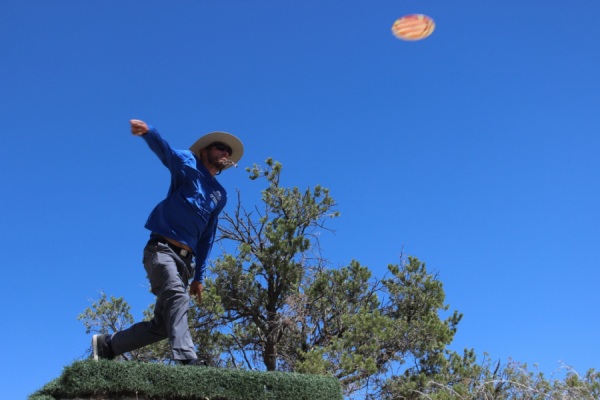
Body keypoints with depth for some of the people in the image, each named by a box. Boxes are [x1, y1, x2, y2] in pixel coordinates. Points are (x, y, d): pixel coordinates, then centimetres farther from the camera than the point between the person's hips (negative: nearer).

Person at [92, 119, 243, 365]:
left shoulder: (220, 196, 20)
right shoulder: (188, 165, 4)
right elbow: (165, 151, -18)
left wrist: (198, 276, 15)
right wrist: (148, 132, -40)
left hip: (186, 259, 7)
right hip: (162, 249, -6)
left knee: (162, 325, 2)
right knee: (177, 296, -29)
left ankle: (106, 345, 17)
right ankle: (185, 358, -43)